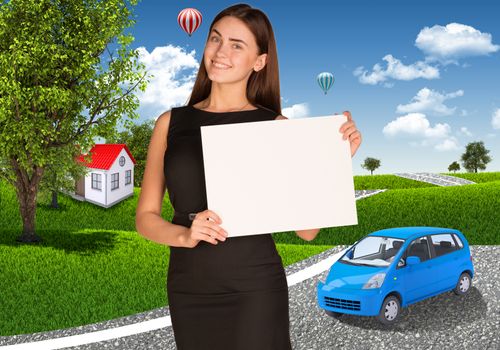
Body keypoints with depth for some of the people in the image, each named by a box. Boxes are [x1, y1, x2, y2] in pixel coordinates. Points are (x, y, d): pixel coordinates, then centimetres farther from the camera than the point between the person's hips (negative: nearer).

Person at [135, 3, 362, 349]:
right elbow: (146, 216, 5)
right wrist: (184, 236, -14)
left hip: (255, 289, -2)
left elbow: (307, 228, -2)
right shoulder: (172, 123, 4)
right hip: (188, 290, 3)